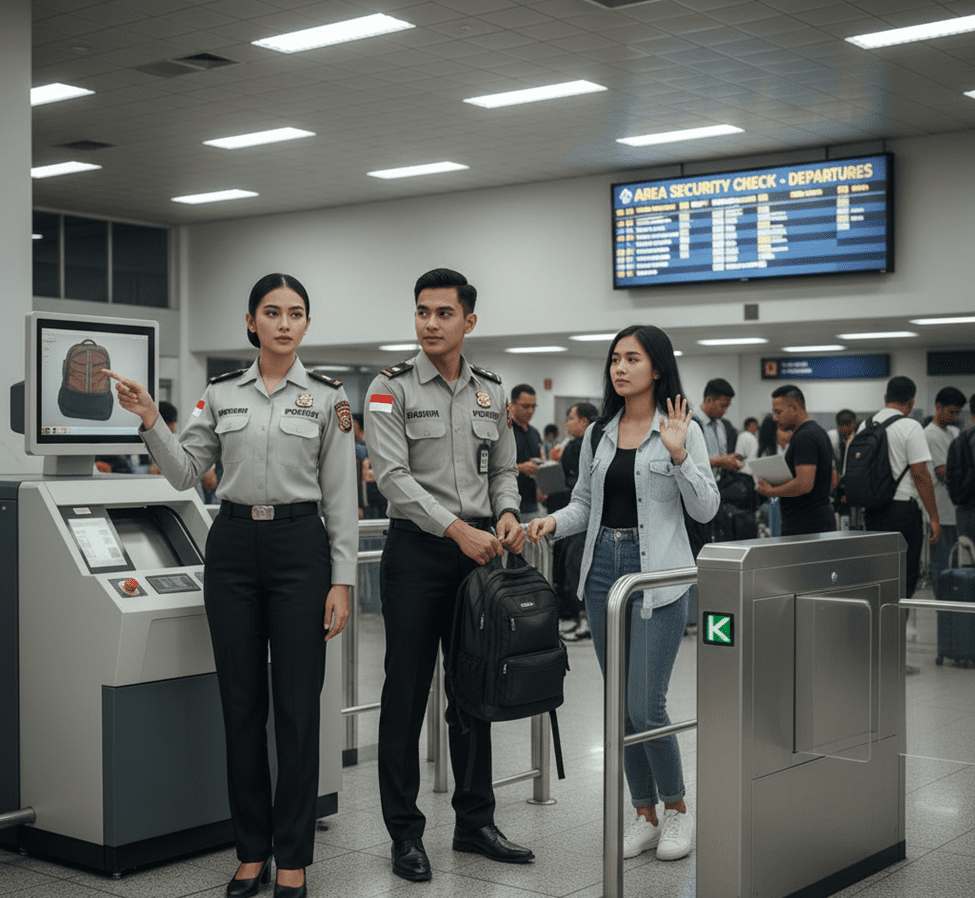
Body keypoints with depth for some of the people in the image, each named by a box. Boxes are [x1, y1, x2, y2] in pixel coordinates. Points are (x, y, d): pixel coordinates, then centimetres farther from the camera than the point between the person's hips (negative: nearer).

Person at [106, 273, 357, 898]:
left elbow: (341, 496, -1)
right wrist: (151, 421, -8)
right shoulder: (222, 393, 9)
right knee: (242, 703, 7)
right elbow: (185, 473, 7)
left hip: (299, 546, -3)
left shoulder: (327, 396, 1)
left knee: (297, 705, -1)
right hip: (233, 546, 3)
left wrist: (342, 580, -6)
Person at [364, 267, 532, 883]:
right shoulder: (392, 389, -4)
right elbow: (394, 476, -14)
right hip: (418, 549, -4)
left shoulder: (492, 392, 11)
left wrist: (507, 511, -6)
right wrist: (457, 529, -21)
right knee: (406, 694, 1)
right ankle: (405, 833, 11)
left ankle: (475, 822, 23)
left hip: (479, 548, 5)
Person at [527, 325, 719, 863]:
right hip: (603, 567, 6)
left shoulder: (682, 430, -3)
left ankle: (676, 810, 14)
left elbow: (705, 510, -7)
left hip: (657, 574, -5)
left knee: (645, 706, -9)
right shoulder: (599, 433, 11)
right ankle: (645, 816, 21)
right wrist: (554, 522, -2)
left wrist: (678, 456, -19)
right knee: (619, 703, 9)